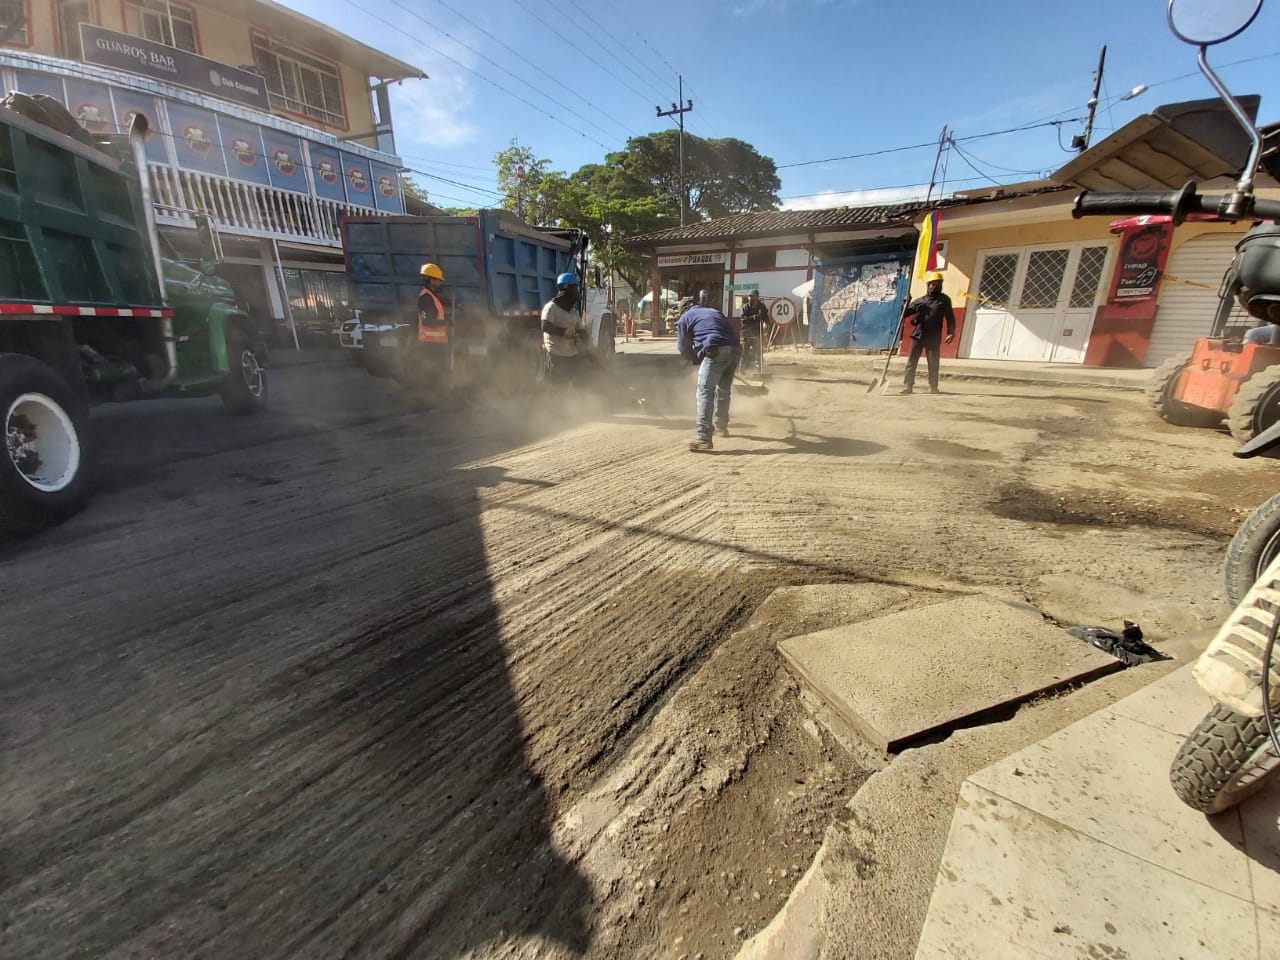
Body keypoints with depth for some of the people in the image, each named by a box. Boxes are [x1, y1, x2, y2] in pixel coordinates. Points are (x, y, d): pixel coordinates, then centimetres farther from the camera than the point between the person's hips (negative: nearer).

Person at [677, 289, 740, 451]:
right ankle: (721, 426, 38)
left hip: (715, 351, -6)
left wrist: (696, 360, 30)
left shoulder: (685, 317, 19)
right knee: (724, 390, 22)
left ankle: (703, 437, -21)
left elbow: (684, 348, 15)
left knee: (705, 392, -10)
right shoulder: (715, 311, 35)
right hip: (734, 349, 6)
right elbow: (733, 332, 32)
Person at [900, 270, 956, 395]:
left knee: (933, 364, 4)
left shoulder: (944, 300, 8)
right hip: (918, 335, 1)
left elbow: (950, 317, 5)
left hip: (934, 338, 0)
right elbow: (905, 313, 7)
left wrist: (951, 332, -5)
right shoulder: (920, 301, 10)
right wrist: (906, 304, -12)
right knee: (911, 361, -2)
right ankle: (907, 386, 1)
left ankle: (933, 387, 11)